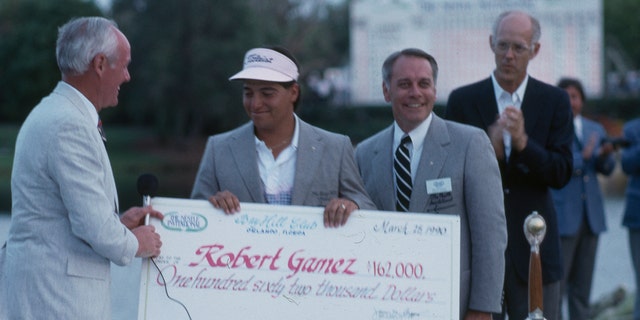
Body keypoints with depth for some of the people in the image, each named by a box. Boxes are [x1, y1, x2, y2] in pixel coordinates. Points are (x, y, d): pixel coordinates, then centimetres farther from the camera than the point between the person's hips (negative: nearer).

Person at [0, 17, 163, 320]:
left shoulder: (47, 113, 14)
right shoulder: (69, 125, -18)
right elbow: (95, 229, -21)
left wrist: (117, 223, 13)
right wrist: (135, 243, -2)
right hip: (58, 296, -10)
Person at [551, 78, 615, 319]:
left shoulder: (595, 130, 14)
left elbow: (607, 169, 10)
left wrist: (605, 155, -11)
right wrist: (583, 156, -22)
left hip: (591, 215, 6)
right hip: (561, 216, -6)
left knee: (583, 282, 9)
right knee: (556, 282, -8)